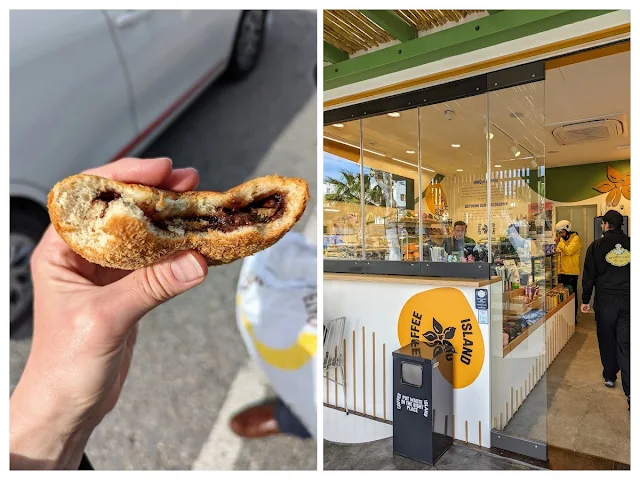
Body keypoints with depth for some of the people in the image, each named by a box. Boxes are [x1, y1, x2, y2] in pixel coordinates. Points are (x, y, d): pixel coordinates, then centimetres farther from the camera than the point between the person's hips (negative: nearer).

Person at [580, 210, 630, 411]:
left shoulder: (597, 246, -5)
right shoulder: (631, 244, 0)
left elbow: (589, 276, -3)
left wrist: (585, 300, 6)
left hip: (605, 302, -1)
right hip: (628, 301, 1)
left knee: (607, 340, 15)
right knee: (625, 344, 1)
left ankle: (609, 377, 29)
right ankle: (630, 392, -4)